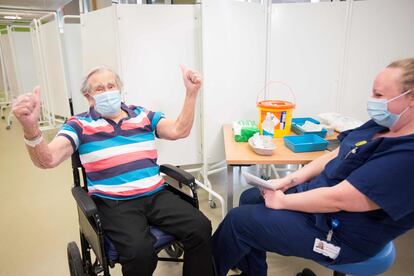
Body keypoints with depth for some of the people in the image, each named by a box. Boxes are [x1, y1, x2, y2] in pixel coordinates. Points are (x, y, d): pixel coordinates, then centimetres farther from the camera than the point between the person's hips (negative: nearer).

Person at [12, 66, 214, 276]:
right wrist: (30, 127, -29)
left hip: (156, 195, 4)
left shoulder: (143, 115, 14)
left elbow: (179, 131, 2)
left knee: (200, 227, -18)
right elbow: (47, 160, -9)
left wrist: (191, 92, -8)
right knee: (140, 251, -31)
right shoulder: (80, 125, 5)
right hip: (114, 203, -3)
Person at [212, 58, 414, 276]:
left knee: (238, 219, -8)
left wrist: (281, 201, -17)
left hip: (338, 234, -9)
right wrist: (289, 180, -2)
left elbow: (337, 199, -30)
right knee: (249, 198, 13)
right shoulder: (380, 125, 0)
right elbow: (333, 157, 7)